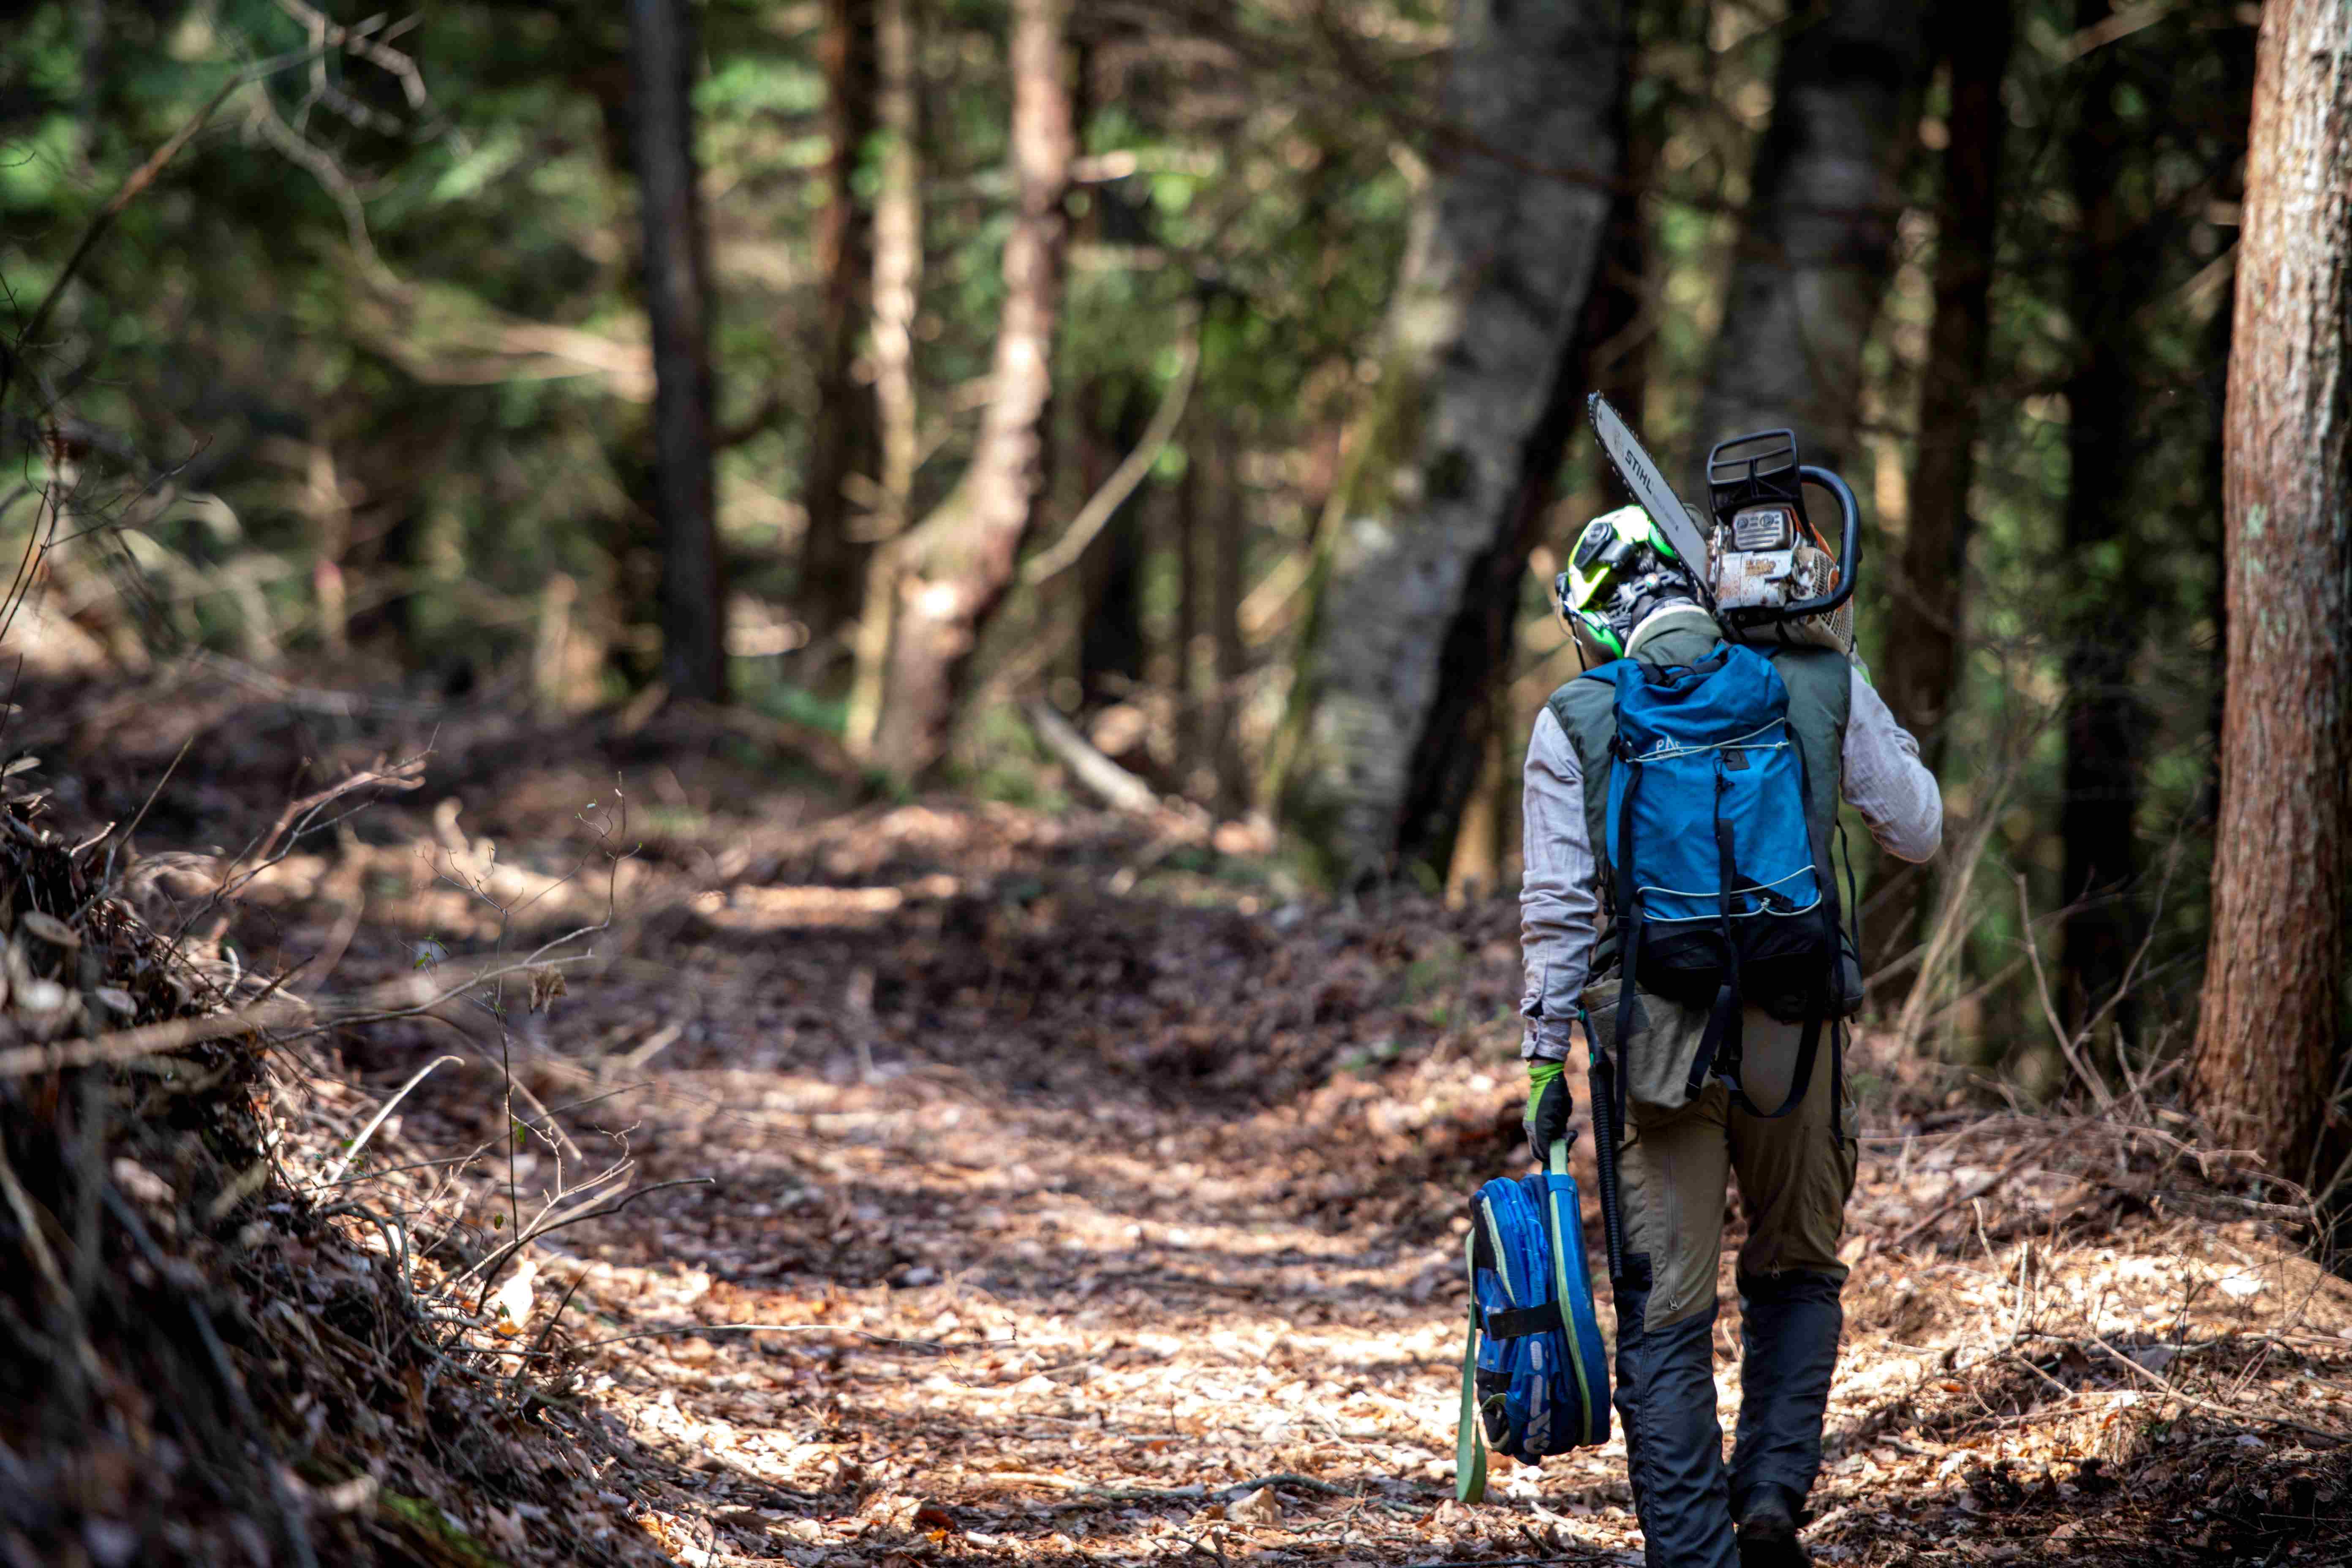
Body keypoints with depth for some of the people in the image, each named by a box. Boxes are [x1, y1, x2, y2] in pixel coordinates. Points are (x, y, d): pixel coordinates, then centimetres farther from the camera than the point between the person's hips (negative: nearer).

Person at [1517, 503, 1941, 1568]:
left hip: (1653, 1040, -1)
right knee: (1797, 1271, 22)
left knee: (1665, 1317, 6)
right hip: (1792, 1035, 1)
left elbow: (1556, 912, -2)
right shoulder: (1821, 685, 2)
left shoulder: (1575, 721, 0)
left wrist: (1547, 1059, 5)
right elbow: (1918, 832, 11)